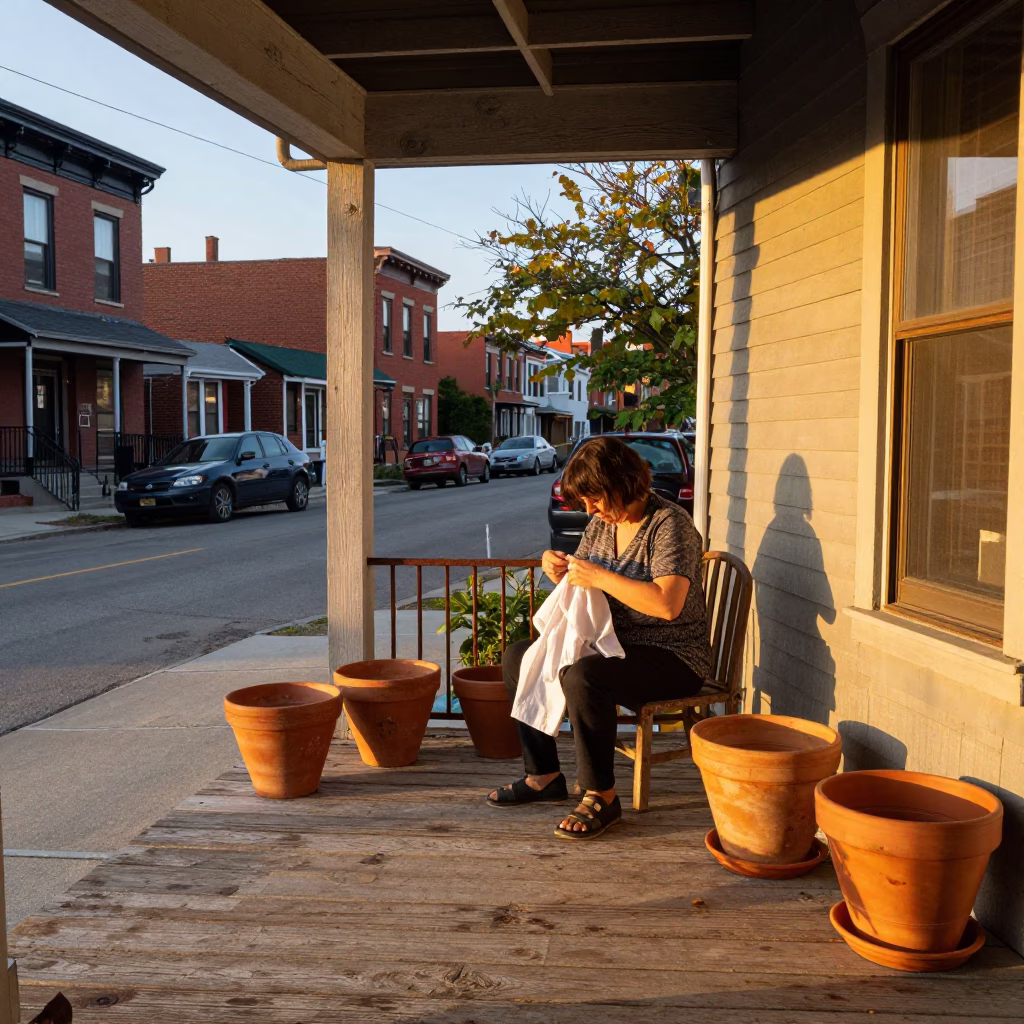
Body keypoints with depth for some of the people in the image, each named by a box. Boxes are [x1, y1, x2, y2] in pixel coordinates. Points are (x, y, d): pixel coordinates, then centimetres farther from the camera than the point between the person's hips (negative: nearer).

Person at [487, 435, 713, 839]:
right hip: (611, 646, 9)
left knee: (582, 676, -35)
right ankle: (544, 775, 8)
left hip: (671, 657, -9)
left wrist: (598, 577, -27)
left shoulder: (669, 524, -17)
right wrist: (559, 571, -6)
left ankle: (601, 797, -19)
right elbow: (579, 589, 18)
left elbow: (668, 604, -31)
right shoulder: (601, 524, 8)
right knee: (518, 657, 2)